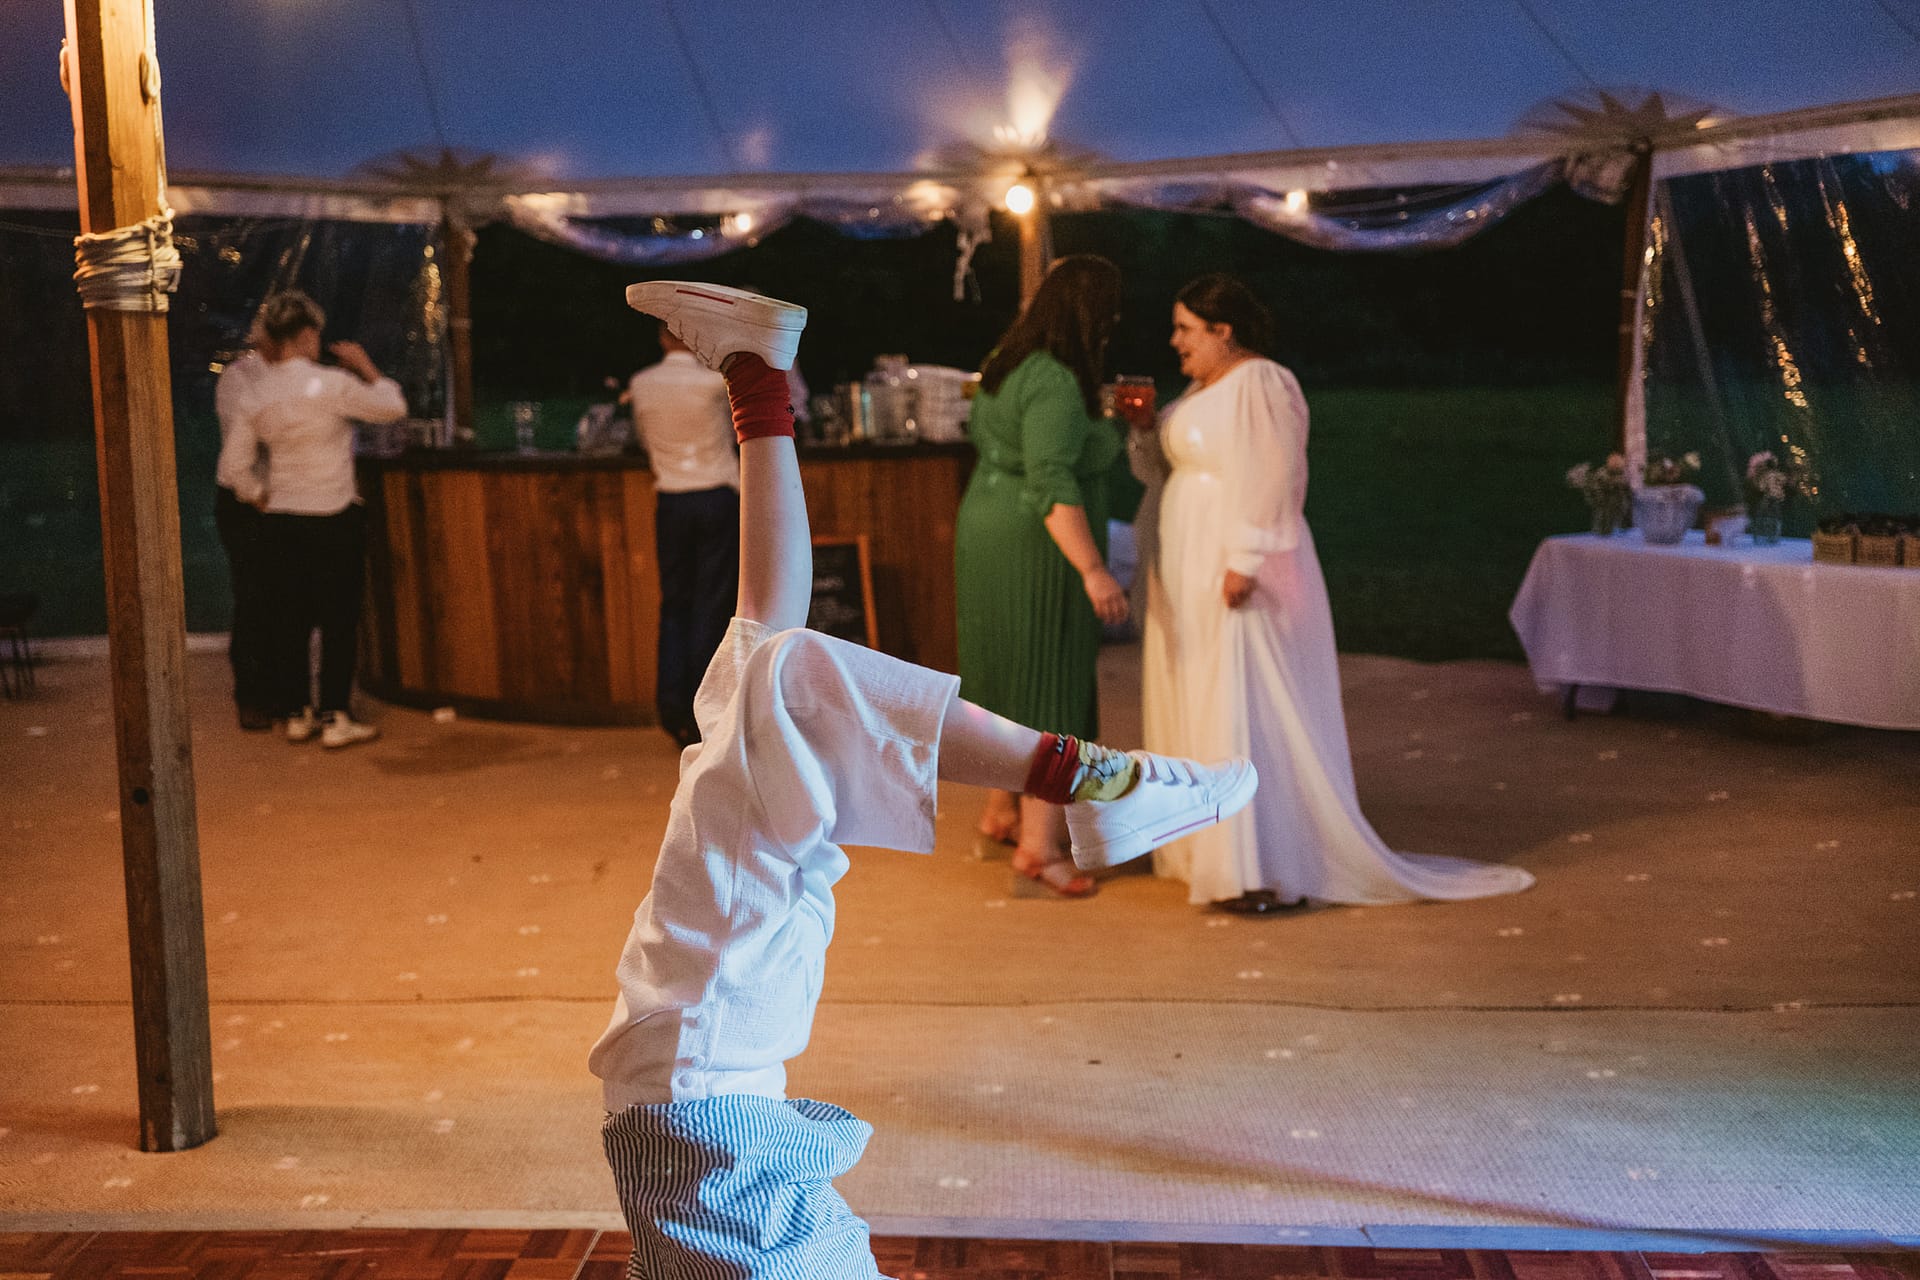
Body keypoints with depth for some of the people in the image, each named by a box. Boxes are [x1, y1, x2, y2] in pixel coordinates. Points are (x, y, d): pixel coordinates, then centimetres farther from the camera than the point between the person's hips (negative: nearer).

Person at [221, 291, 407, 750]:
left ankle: (296, 715, 18)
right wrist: (365, 367, 9)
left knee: (290, 619, 11)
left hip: (282, 520, 6)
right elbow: (393, 407, -3)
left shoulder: (259, 394, 4)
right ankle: (336, 718, 3)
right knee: (339, 620, 1)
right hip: (334, 518, -6)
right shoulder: (329, 384, -14)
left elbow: (232, 462, 7)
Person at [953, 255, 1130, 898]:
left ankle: (1001, 816, 35)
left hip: (990, 537, 10)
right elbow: (1052, 482, -31)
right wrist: (1092, 570, -36)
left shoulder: (1006, 363, 7)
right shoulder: (1058, 386, -22)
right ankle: (1037, 854, 1)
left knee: (1014, 680, 22)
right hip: (1040, 552, -10)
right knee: (1052, 694, -3)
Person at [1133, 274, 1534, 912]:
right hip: (1195, 574, 10)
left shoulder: (1261, 385, -13)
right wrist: (1140, 429, 4)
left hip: (1242, 576, -10)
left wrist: (1243, 564, -27)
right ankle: (1212, 845, 19)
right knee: (1199, 708, 11)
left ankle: (1271, 868, -6)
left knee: (1248, 708, -9)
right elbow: (1172, 470, 20)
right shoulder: (1206, 389, 15)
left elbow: (1270, 480, -21)